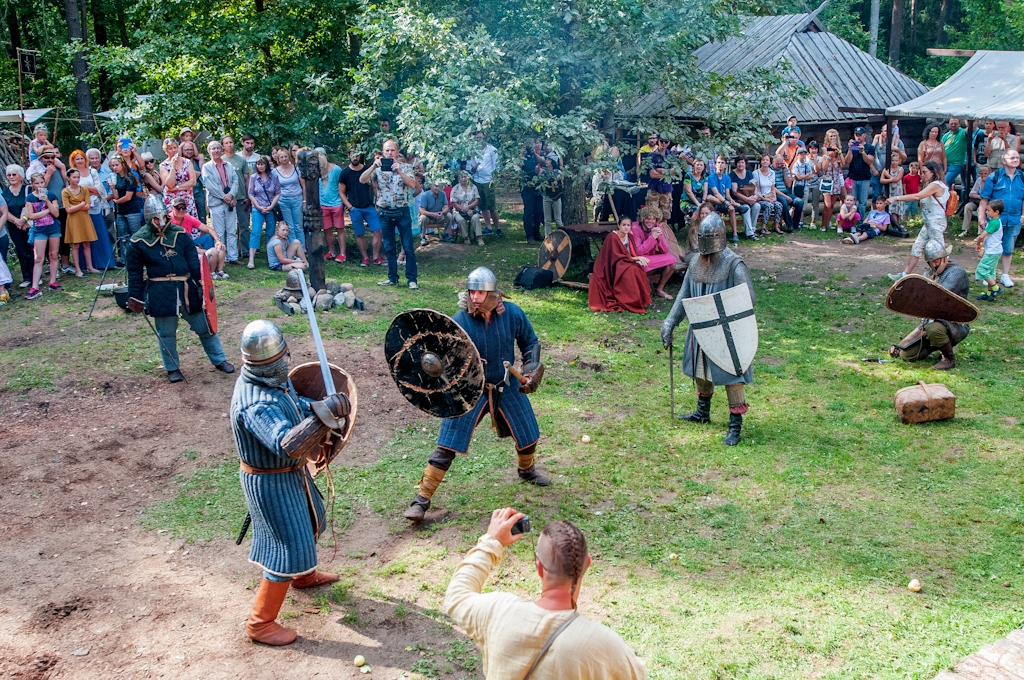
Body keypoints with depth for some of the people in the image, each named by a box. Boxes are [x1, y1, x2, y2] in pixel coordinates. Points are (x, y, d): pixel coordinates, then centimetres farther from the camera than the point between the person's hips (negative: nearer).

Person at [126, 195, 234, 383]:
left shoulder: (180, 233, 1)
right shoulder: (139, 241, -5)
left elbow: (194, 261, 4)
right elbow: (135, 273, 1)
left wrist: (203, 283, -2)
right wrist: (135, 298, 1)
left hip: (186, 288, 2)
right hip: (160, 293, -2)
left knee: (204, 326, 9)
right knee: (166, 333, 9)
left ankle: (219, 360, 23)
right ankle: (172, 368, 25)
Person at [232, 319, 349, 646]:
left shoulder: (274, 378, -7)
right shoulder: (255, 405, -37)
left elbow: (293, 403, 14)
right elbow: (286, 445, -51)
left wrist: (315, 410, -4)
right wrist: (323, 415, -55)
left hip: (292, 472, 10)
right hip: (270, 483, -10)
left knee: (310, 521, 30)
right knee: (290, 550, -1)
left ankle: (303, 575, 58)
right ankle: (260, 623, 16)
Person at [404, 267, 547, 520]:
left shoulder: (513, 314, -12)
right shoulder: (460, 321, -21)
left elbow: (530, 342, 5)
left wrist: (532, 369, -6)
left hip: (507, 386, 4)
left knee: (528, 435, 19)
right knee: (447, 446, -7)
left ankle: (527, 471, 53)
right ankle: (422, 499, 2)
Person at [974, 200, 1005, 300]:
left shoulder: (994, 222, -21)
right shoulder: (996, 221, 11)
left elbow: (982, 236, -20)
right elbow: (986, 236, 17)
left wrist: (978, 244, -2)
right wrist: (982, 247, 13)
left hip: (992, 252, -10)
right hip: (995, 251, 10)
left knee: (982, 270, -9)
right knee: (990, 271, 14)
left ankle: (996, 288, -5)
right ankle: (989, 293, 19)